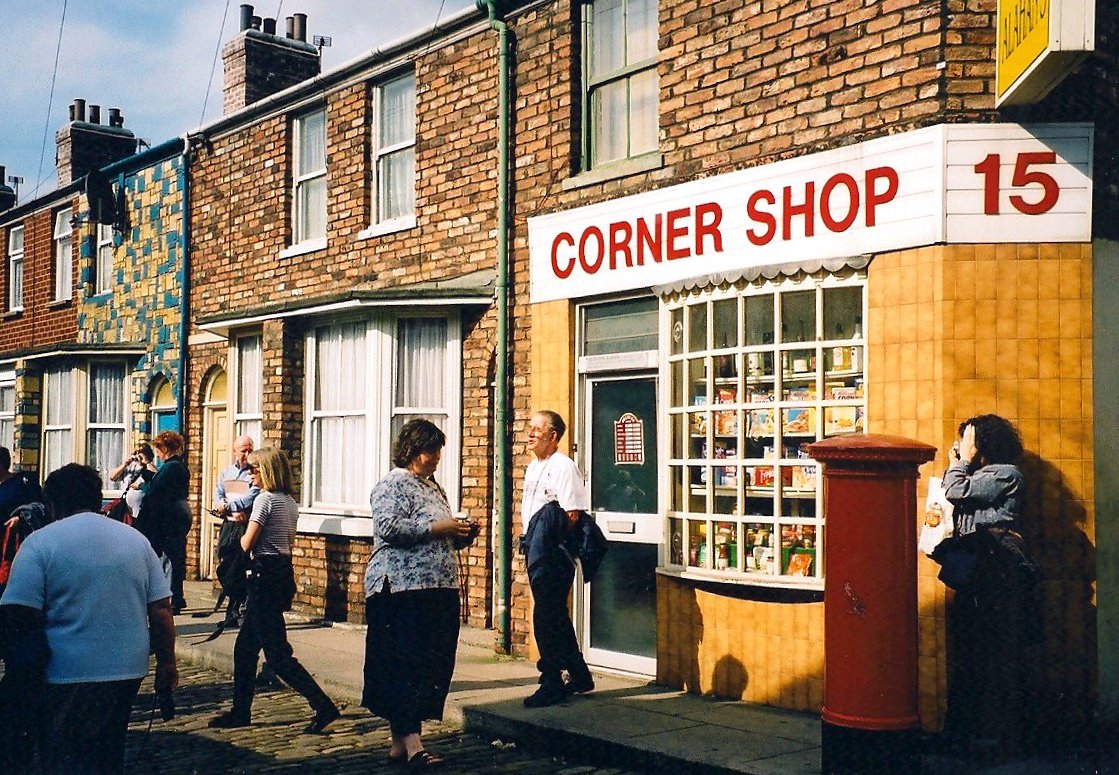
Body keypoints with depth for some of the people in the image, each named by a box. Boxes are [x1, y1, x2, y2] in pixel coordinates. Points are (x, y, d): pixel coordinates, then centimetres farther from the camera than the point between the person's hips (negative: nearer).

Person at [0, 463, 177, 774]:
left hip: (70, 676, -5)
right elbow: (161, 610, 5)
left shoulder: (41, 541, -7)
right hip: (129, 670, 5)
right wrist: (166, 664, 11)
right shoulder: (135, 539, 7)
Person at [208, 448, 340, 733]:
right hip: (284, 572, 10)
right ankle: (241, 711, 23)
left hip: (265, 574, -10)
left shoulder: (264, 499, -14)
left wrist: (242, 531, 6)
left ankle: (323, 706, -11)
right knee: (245, 647, 17)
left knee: (277, 654, -7)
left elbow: (246, 543, -15)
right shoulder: (290, 502, 14)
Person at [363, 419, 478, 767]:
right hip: (402, 591, -9)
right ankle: (411, 742, -10)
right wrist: (436, 528, -18)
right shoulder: (393, 484, -6)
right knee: (406, 665, -9)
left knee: (433, 665, 7)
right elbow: (388, 527, -21)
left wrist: (461, 535, 10)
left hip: (438, 591, 9)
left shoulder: (432, 486, 21)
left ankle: (400, 740, 14)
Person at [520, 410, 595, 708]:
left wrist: (548, 541, -18)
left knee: (546, 620, -6)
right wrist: (529, 542, 14)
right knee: (556, 619, 16)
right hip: (537, 554, 10)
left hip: (555, 557, -10)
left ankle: (552, 685, 3)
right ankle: (579, 677, 28)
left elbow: (572, 515, -19)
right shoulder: (533, 467, 16)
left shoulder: (563, 466, -13)